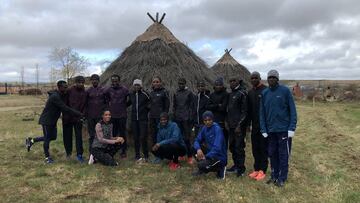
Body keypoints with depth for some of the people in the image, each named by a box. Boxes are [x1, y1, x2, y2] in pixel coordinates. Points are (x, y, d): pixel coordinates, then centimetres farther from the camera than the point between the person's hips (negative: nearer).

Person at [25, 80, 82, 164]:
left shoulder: (59, 96, 5)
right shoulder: (55, 97, -26)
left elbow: (64, 107, 11)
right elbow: (66, 109, -30)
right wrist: (80, 114, -30)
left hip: (53, 121, 10)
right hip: (46, 120, -10)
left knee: (53, 137, 18)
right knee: (47, 138, 4)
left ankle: (31, 140, 32)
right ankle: (47, 157, 22)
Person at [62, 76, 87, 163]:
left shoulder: (84, 93, 3)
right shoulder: (70, 91, -4)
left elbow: (84, 105, 5)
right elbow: (64, 103, -3)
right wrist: (65, 115, -7)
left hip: (78, 118, 1)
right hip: (68, 117, -1)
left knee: (79, 136, 0)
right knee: (67, 136, 9)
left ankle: (79, 154, 4)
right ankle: (68, 152, 28)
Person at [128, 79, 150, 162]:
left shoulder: (145, 94, -4)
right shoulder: (131, 95, 8)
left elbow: (150, 103, 6)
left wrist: (146, 111, 1)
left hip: (143, 119, -4)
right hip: (134, 119, 4)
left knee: (143, 137, -7)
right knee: (136, 138, 6)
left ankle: (146, 156, 7)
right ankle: (137, 156, 16)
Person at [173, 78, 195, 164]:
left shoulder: (189, 93, 1)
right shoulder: (176, 93, 12)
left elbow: (191, 106, -1)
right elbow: (174, 106, 16)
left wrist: (190, 117, -8)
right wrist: (174, 115, 8)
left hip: (186, 118, -4)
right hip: (178, 118, 4)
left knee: (187, 138, -5)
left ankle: (189, 156, 1)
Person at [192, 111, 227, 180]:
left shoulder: (217, 129, -20)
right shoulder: (204, 128, 1)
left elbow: (217, 148, -28)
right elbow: (197, 140, 2)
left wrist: (205, 157, -25)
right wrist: (198, 149, -20)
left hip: (219, 157, -7)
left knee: (201, 165, -28)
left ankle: (220, 169, 1)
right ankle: (202, 170, 10)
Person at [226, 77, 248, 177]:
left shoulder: (241, 94, -8)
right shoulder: (230, 95, 15)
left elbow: (244, 111, -12)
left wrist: (239, 125, -16)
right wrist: (228, 122, 11)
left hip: (238, 126, -8)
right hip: (231, 126, 8)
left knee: (239, 147, -4)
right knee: (232, 146, 12)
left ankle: (241, 168, 6)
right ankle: (236, 165, 25)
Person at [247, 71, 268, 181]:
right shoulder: (250, 92, 12)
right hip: (254, 125, 6)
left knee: (263, 148, 2)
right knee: (255, 148, 10)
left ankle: (262, 170, 9)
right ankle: (256, 169, 20)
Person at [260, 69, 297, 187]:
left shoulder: (285, 91, -5)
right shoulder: (264, 93, 6)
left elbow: (292, 110, -6)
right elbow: (262, 112, 7)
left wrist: (292, 128, -12)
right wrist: (263, 129, 1)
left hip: (284, 129, -4)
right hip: (270, 130, 4)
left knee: (283, 155, 4)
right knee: (272, 154, 12)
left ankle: (282, 178, 16)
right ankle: (274, 176, 25)